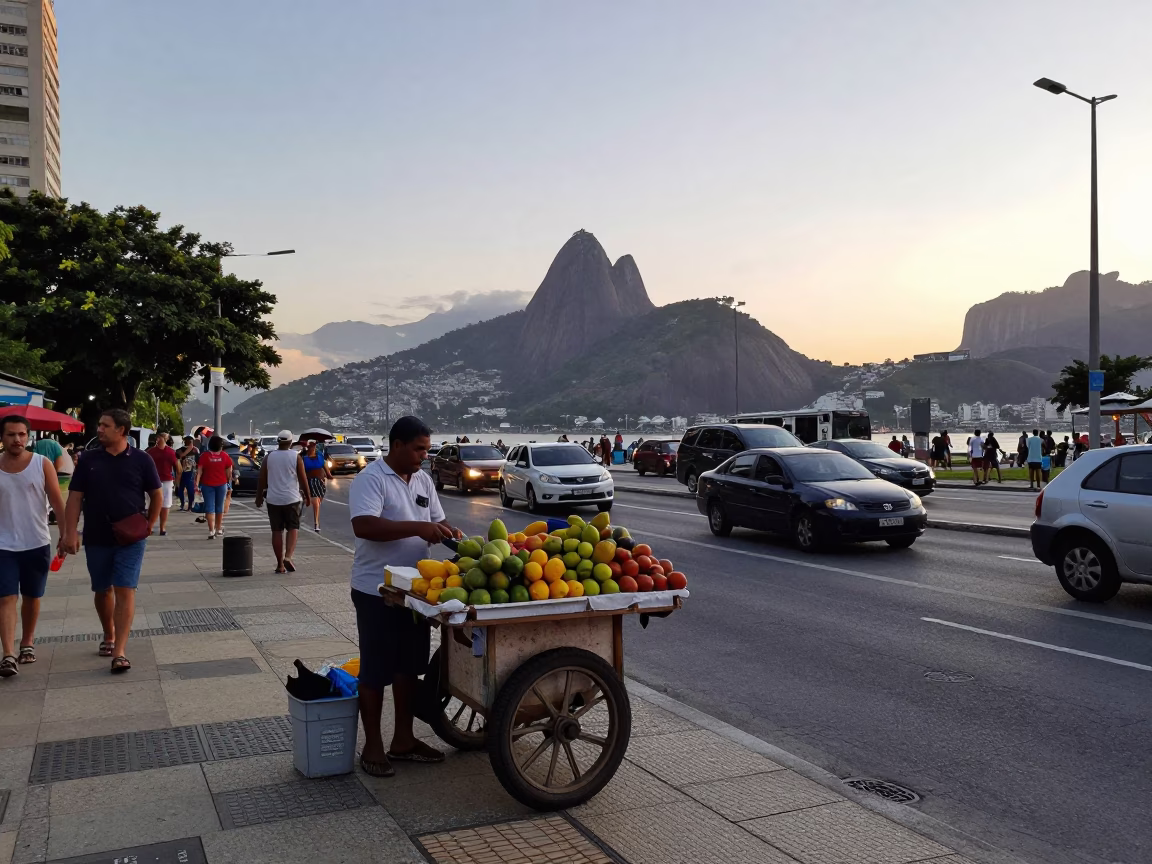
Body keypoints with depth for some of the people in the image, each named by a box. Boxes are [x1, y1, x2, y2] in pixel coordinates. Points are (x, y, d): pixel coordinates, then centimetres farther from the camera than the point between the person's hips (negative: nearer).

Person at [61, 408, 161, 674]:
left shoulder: (141, 460, -4)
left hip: (130, 540, -3)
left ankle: (119, 652, -10)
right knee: (102, 591, 16)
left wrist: (149, 526, -1)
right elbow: (75, 498, 1)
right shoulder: (88, 460, 2)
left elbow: (156, 495, 5)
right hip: (96, 539, 3)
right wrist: (70, 533, -7)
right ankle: (109, 636, 37)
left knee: (125, 591, -8)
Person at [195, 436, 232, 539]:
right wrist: (229, 482, 13)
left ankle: (211, 530, -11)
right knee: (219, 507, 15)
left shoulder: (204, 456, -5)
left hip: (207, 485, -1)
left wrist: (197, 484, -12)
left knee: (209, 508, -1)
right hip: (221, 484, 1)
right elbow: (229, 472, 1)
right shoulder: (225, 456, -2)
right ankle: (219, 528, 27)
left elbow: (199, 471, -11)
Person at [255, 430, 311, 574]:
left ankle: (280, 565, 8)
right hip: (292, 499, -2)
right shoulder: (296, 457, -4)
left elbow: (261, 480, 2)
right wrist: (308, 496, 6)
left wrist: (259, 497, 12)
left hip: (273, 499, 2)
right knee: (293, 528, 6)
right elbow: (303, 479, -4)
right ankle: (288, 557, -15)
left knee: (277, 531, 7)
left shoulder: (269, 457, 1)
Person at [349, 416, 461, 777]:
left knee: (409, 666, 14)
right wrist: (417, 528, -31)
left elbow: (437, 520, 17)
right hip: (377, 591, -7)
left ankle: (403, 739, 27)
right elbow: (363, 526, -29)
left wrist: (449, 533, -6)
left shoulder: (423, 480, 9)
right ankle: (373, 745, 16)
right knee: (376, 670, 3)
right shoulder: (370, 479, -15)